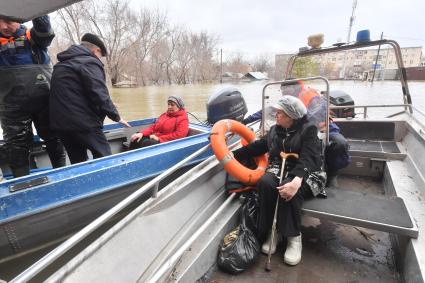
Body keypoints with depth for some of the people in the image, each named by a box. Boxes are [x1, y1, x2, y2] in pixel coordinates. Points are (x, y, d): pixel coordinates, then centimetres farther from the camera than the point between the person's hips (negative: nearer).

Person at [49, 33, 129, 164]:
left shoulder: (62, 64, 22)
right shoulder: (90, 62, -7)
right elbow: (99, 95, -17)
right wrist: (116, 116, -7)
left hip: (60, 122, 9)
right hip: (83, 121, -9)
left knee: (78, 161, 16)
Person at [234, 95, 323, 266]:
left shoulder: (308, 130, -2)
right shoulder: (274, 130, 16)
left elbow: (308, 158, -17)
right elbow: (257, 147, 18)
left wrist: (296, 181, -36)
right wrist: (233, 155, 11)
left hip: (303, 175, -4)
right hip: (278, 171, 4)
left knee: (288, 190, -37)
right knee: (265, 183, -30)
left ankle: (294, 237, -18)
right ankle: (271, 231, -16)